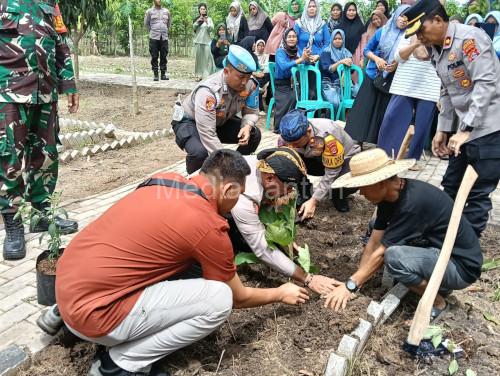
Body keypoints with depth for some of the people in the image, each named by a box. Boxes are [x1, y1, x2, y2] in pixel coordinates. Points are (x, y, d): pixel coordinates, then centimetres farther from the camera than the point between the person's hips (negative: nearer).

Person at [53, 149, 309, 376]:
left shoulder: (167, 180, 5)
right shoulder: (209, 228, -15)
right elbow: (238, 298, 1)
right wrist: (281, 294, 20)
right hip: (91, 310, -8)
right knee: (220, 299, -10)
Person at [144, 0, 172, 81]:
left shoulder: (166, 11, 10)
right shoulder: (149, 11, 3)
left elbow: (169, 22, 23)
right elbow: (146, 24, 11)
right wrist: (151, 32, 8)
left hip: (164, 38, 2)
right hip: (154, 38, -2)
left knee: (164, 56, 3)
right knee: (154, 57, -1)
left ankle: (163, 74, 9)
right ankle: (155, 74, 3)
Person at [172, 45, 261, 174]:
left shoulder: (250, 85, -19)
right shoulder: (208, 91, -39)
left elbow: (251, 112, -4)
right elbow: (208, 134, -40)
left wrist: (247, 126, -29)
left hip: (220, 121, 6)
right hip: (189, 122, -6)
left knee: (254, 134, -10)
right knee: (200, 152, -36)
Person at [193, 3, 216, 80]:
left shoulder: (209, 19, 8)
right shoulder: (196, 19, 14)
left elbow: (211, 29, -4)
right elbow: (194, 28, 0)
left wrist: (207, 22, -20)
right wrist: (197, 21, -16)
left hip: (207, 41, -2)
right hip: (198, 41, 2)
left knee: (207, 58, -10)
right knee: (199, 58, 0)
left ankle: (207, 75, -13)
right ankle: (200, 75, 3)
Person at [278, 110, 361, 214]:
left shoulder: (327, 135, -38)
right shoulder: (290, 134, -23)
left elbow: (331, 174, -29)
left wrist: (314, 201, -31)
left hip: (347, 157, -4)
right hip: (317, 158, 4)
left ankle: (339, 196, -1)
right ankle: (303, 195, -2)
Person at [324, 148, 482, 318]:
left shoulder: (413, 202, -31)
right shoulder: (389, 195, -4)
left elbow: (381, 252, -25)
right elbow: (374, 242, 1)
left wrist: (350, 285, -17)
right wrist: (355, 282, -1)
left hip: (461, 264, -9)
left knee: (394, 257, -31)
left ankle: (437, 301, -4)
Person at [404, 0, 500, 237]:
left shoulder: (469, 38, -16)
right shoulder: (436, 51, 11)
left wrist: (465, 129, -24)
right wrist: (443, 130, 13)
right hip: (465, 129, 9)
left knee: (477, 193, -2)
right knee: (451, 187, 15)